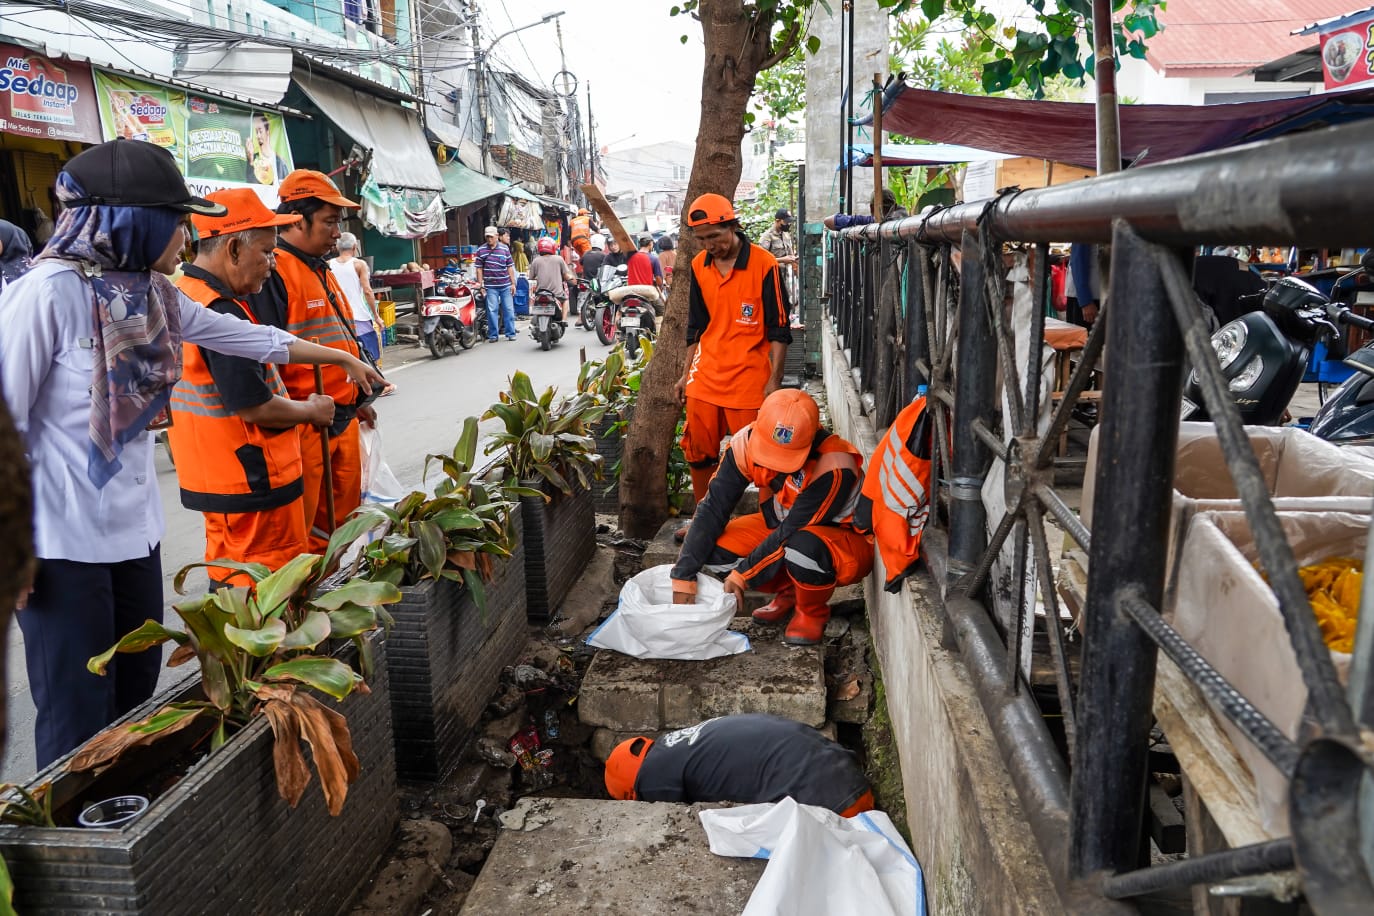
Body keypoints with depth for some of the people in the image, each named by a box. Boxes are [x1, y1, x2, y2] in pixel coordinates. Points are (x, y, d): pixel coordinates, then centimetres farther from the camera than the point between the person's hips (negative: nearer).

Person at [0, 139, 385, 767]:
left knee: (135, 700, 15)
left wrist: (342, 359, 29)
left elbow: (247, 338, 20)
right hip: (62, 545, -7)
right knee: (78, 721, 1)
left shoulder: (151, 292, 7)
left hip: (135, 527, 7)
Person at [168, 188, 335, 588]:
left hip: (210, 476, 10)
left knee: (230, 579, 21)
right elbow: (255, 408, -23)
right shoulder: (222, 313, -22)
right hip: (250, 483, -10)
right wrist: (312, 410, -6)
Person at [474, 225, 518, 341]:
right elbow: (479, 269, 5)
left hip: (506, 285, 1)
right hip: (491, 286, -1)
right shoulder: (481, 250, 3)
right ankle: (493, 335, 6)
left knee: (509, 309, 4)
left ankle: (510, 333, 12)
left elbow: (510, 267, 8)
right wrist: (480, 285, 0)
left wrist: (513, 283, 4)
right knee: (492, 310, -1)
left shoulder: (504, 248, 5)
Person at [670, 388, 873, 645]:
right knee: (714, 548, -15)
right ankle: (787, 590, 9)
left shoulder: (833, 467, -35)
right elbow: (712, 509, -18)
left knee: (803, 545, -40)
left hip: (848, 539, -5)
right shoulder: (747, 442, -20)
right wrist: (683, 578, -22)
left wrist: (741, 575, -23)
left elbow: (793, 530, -30)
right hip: (781, 523, 6)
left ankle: (812, 612, -6)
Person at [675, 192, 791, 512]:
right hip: (705, 375, 5)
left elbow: (778, 328, -6)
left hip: (749, 377, -5)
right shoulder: (698, 266, 8)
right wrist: (686, 374, 16)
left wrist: (774, 380, -11)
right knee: (698, 451, 10)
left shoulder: (763, 264, -9)